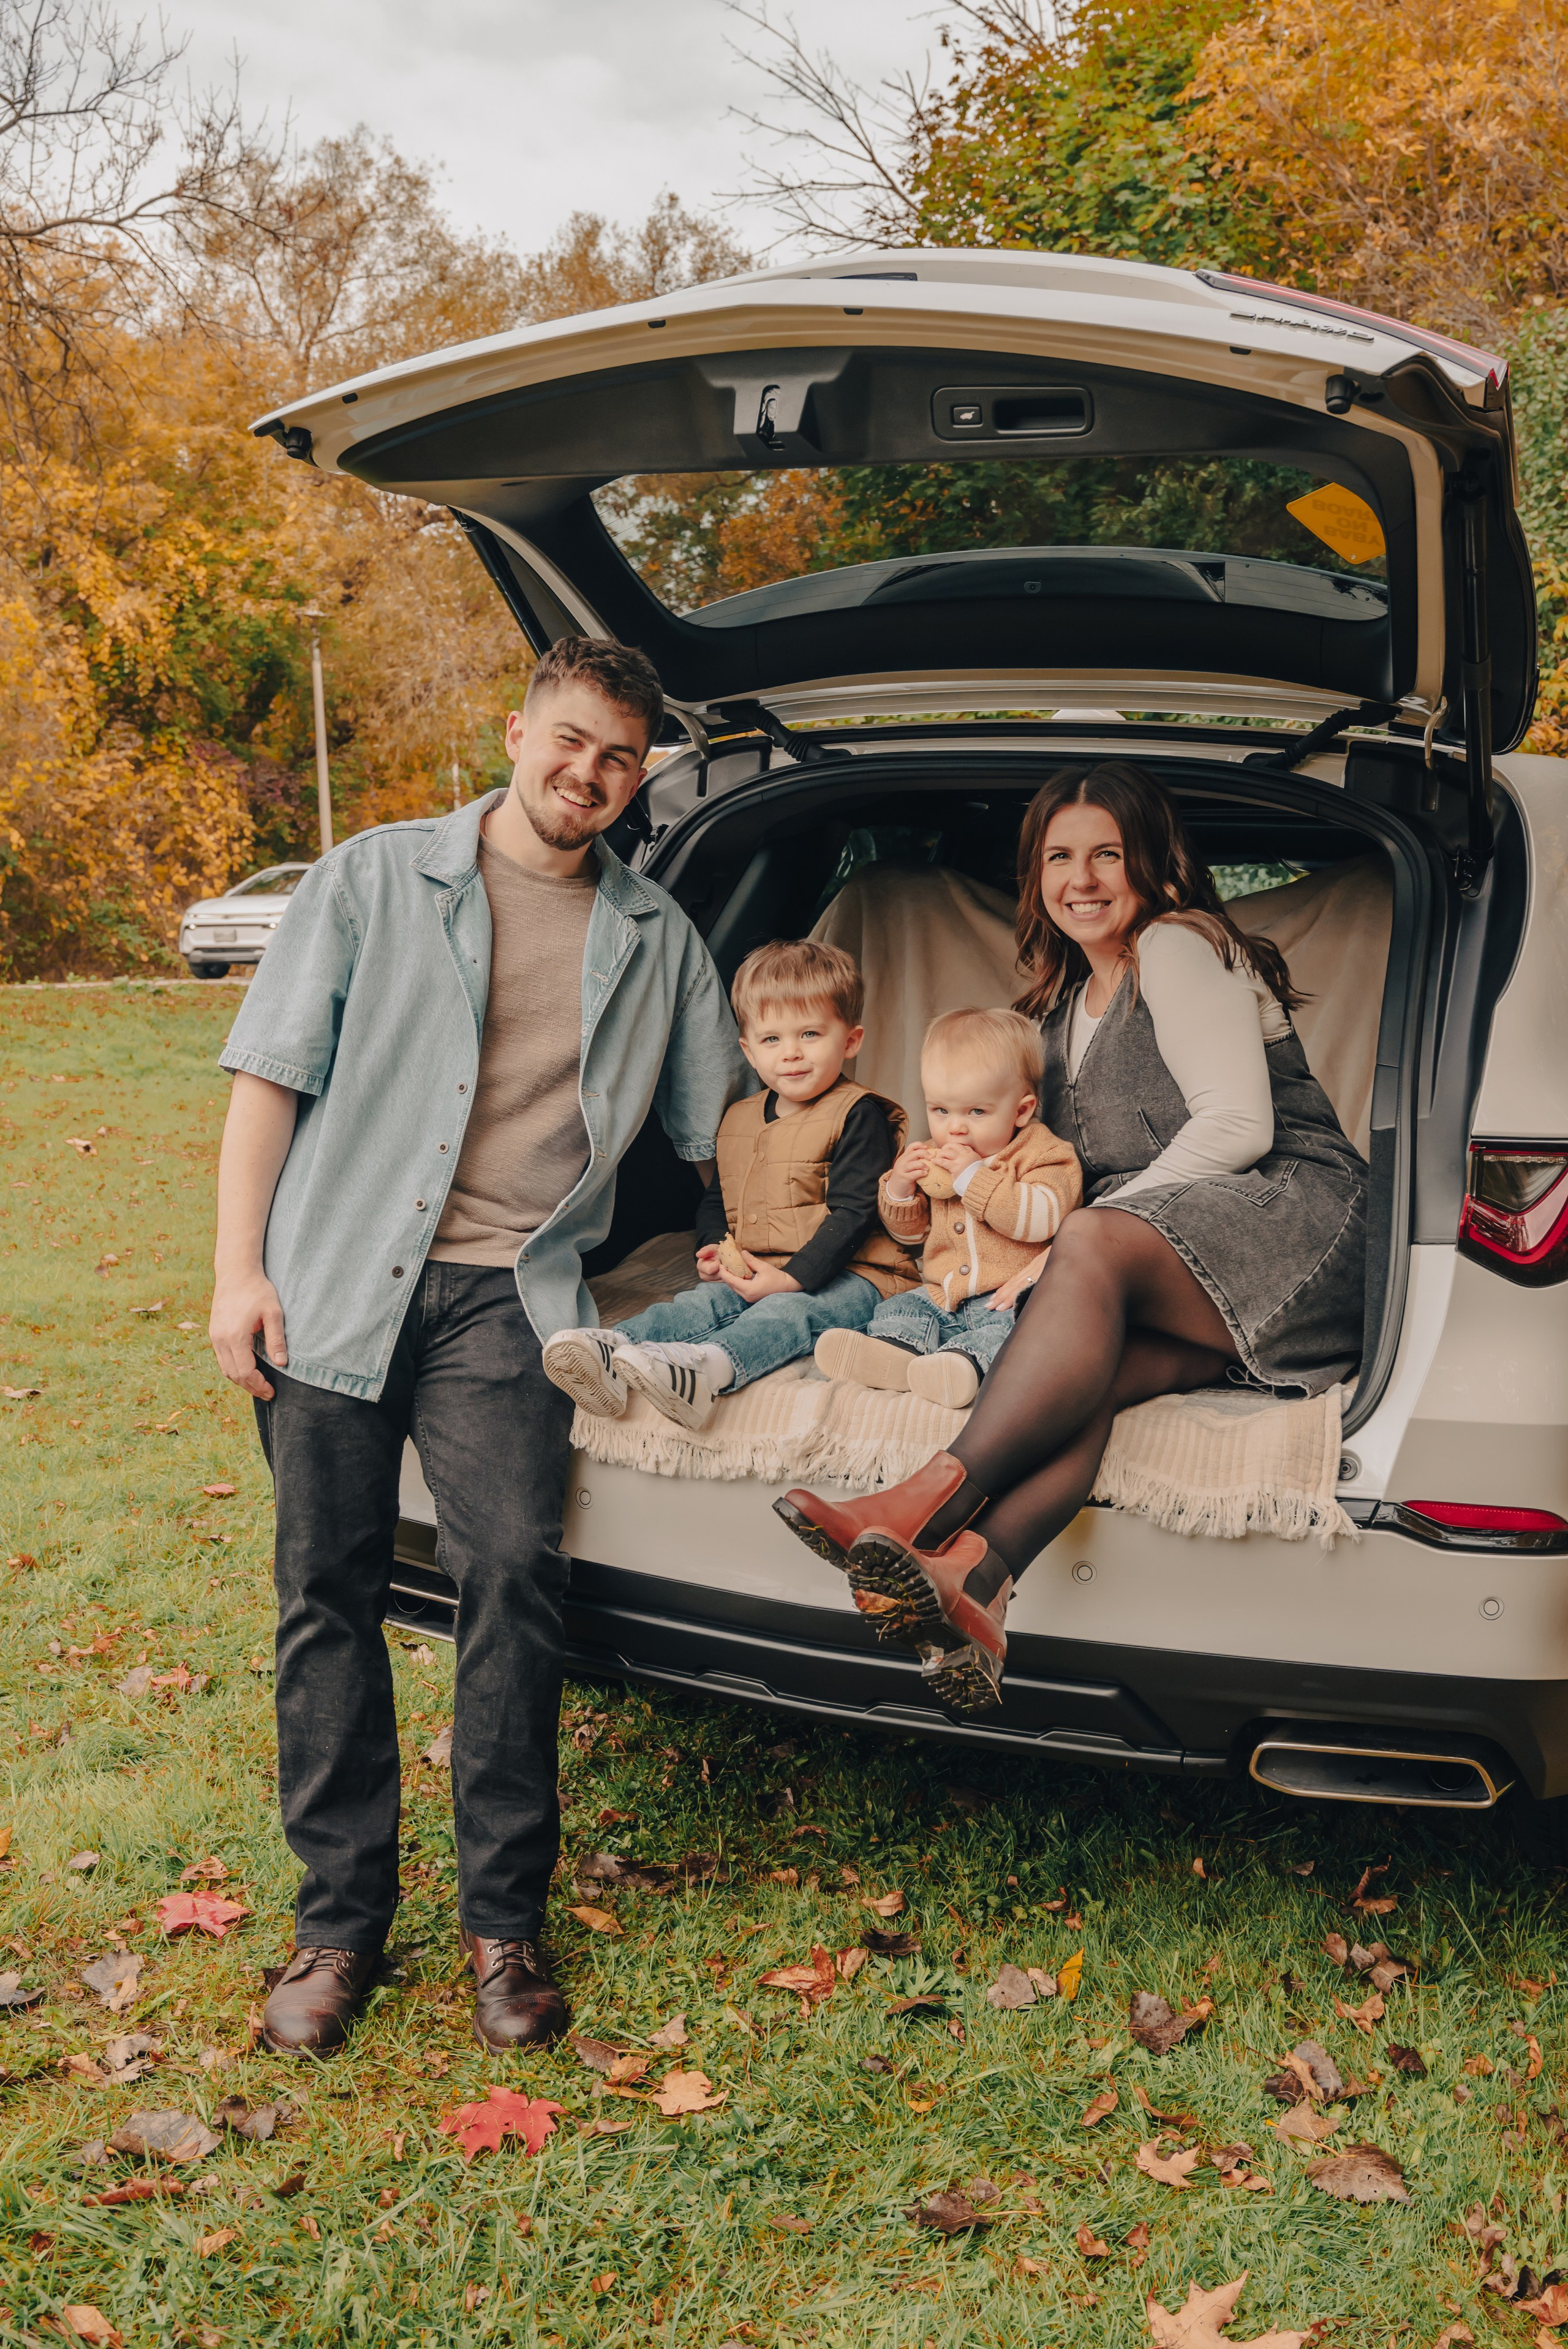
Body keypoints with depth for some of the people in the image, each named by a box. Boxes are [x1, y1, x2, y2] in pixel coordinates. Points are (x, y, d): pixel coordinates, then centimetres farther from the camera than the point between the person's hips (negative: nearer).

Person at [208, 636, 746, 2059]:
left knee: (515, 1577, -12)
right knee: (329, 1596, 2)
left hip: (505, 1299, 1)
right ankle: (339, 1919, 15)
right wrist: (239, 1271, -4)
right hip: (337, 1283, 0)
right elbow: (272, 1074, 4)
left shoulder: (656, 938, 14)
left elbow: (718, 1110, 25)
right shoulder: (377, 880, 7)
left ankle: (504, 1919, 3)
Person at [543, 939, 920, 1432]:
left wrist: (793, 1278, -21)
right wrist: (714, 1248, 6)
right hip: (753, 1270, 6)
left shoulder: (860, 1115, -4)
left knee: (786, 1314, -35)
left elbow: (852, 1213, -12)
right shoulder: (739, 1120, 19)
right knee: (702, 1303, -22)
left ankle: (706, 1368, -65)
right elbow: (715, 1199, 30)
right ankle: (613, 1351, -48)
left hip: (844, 1275, -6)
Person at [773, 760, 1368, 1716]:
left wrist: (1086, 1231, -13)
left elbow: (1240, 1126, -11)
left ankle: (928, 1503, -48)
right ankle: (974, 1579, -57)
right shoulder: (1070, 998, 27)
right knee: (1090, 1360, -28)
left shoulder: (1179, 948, 1)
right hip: (1193, 1297, 6)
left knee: (1093, 1248, -35)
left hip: (1294, 1220, -6)